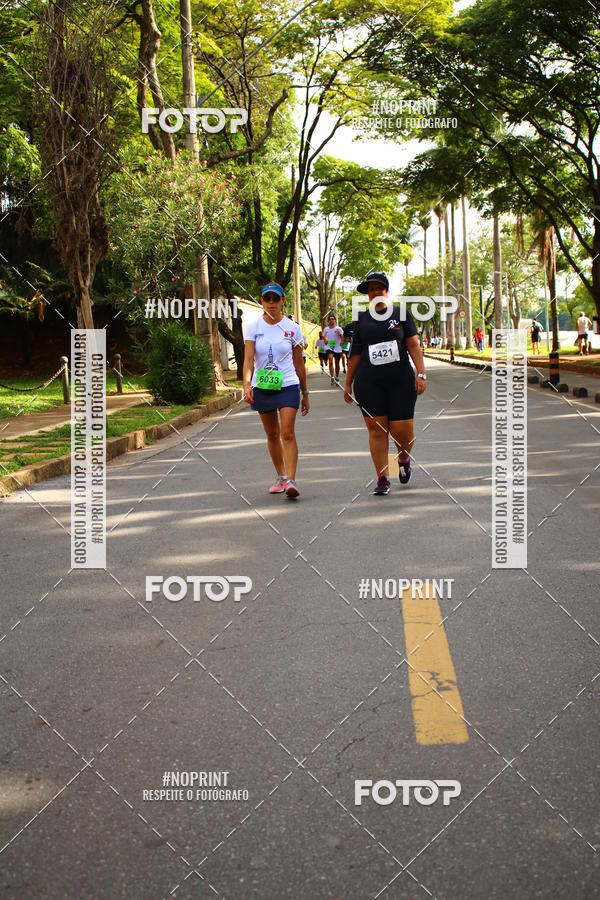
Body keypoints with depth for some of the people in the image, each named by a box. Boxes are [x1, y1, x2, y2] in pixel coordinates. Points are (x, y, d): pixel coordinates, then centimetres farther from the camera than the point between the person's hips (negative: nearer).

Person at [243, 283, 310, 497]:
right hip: (262, 388, 2)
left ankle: (291, 480, -17)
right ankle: (281, 477, 27)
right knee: (272, 434, 12)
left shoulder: (292, 328, 0)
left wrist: (305, 394, 11)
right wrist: (247, 384, -29)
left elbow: (299, 364, 8)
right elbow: (248, 359, -12)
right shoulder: (253, 327, -2)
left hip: (288, 385, -2)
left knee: (287, 433, -14)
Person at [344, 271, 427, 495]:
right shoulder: (361, 319, 11)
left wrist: (421, 373, -8)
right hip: (369, 383, 1)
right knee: (376, 429, -4)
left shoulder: (401, 314, 8)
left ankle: (404, 460, 29)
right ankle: (382, 479, 2)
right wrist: (348, 384, 15)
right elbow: (355, 354, 14)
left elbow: (414, 345, 3)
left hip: (401, 380, -1)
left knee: (402, 430, -3)